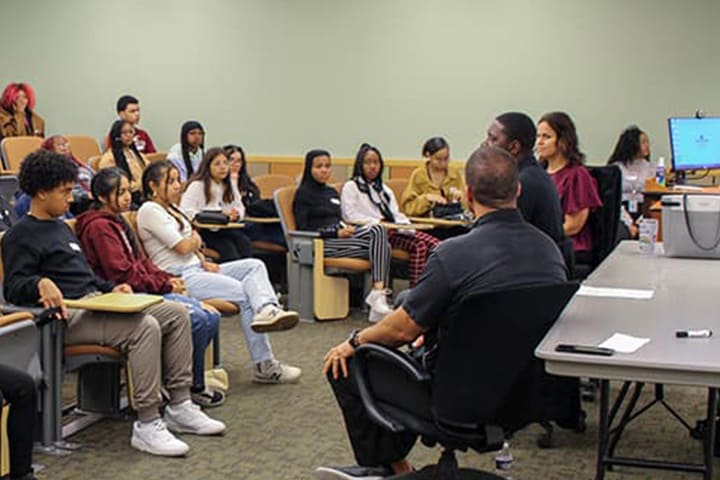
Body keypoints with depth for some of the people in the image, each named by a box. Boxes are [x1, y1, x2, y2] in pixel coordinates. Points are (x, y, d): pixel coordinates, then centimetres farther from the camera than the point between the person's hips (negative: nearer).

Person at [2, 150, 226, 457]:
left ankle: (179, 407, -1)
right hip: (69, 314, -10)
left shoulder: (62, 227, 26)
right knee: (145, 327, -30)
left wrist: (111, 288, 15)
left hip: (95, 302, 10)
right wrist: (41, 283, -33)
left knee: (176, 313, -2)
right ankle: (147, 425, -26)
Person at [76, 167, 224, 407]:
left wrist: (168, 279, 4)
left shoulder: (117, 221, 20)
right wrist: (164, 286, -12)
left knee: (211, 317, -4)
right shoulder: (99, 226, -10)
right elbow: (121, 274, -17)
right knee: (196, 319, -22)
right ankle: (194, 387, -5)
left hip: (145, 291, 10)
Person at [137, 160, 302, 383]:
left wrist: (204, 262, 1)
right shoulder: (149, 211, -8)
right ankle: (264, 365, -24)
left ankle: (267, 309, -38)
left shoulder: (171, 208, 22)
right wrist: (196, 240, 7)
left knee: (254, 265, -9)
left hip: (195, 268, 9)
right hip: (179, 278, -9)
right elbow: (182, 247, -15)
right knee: (244, 292, -20)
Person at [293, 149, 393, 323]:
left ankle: (379, 294, -34)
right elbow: (303, 229, -5)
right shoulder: (304, 193, 4)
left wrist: (346, 228, 0)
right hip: (321, 243, -7)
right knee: (379, 246, -25)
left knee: (378, 230, -25)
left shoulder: (332, 192, 27)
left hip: (340, 237, 7)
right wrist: (336, 232, -15)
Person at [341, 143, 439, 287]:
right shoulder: (351, 187, 10)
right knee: (419, 246, -30)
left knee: (435, 245, -20)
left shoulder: (384, 189, 31)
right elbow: (350, 215, -5)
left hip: (393, 230, 7)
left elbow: (396, 214, 20)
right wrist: (377, 222, -15)